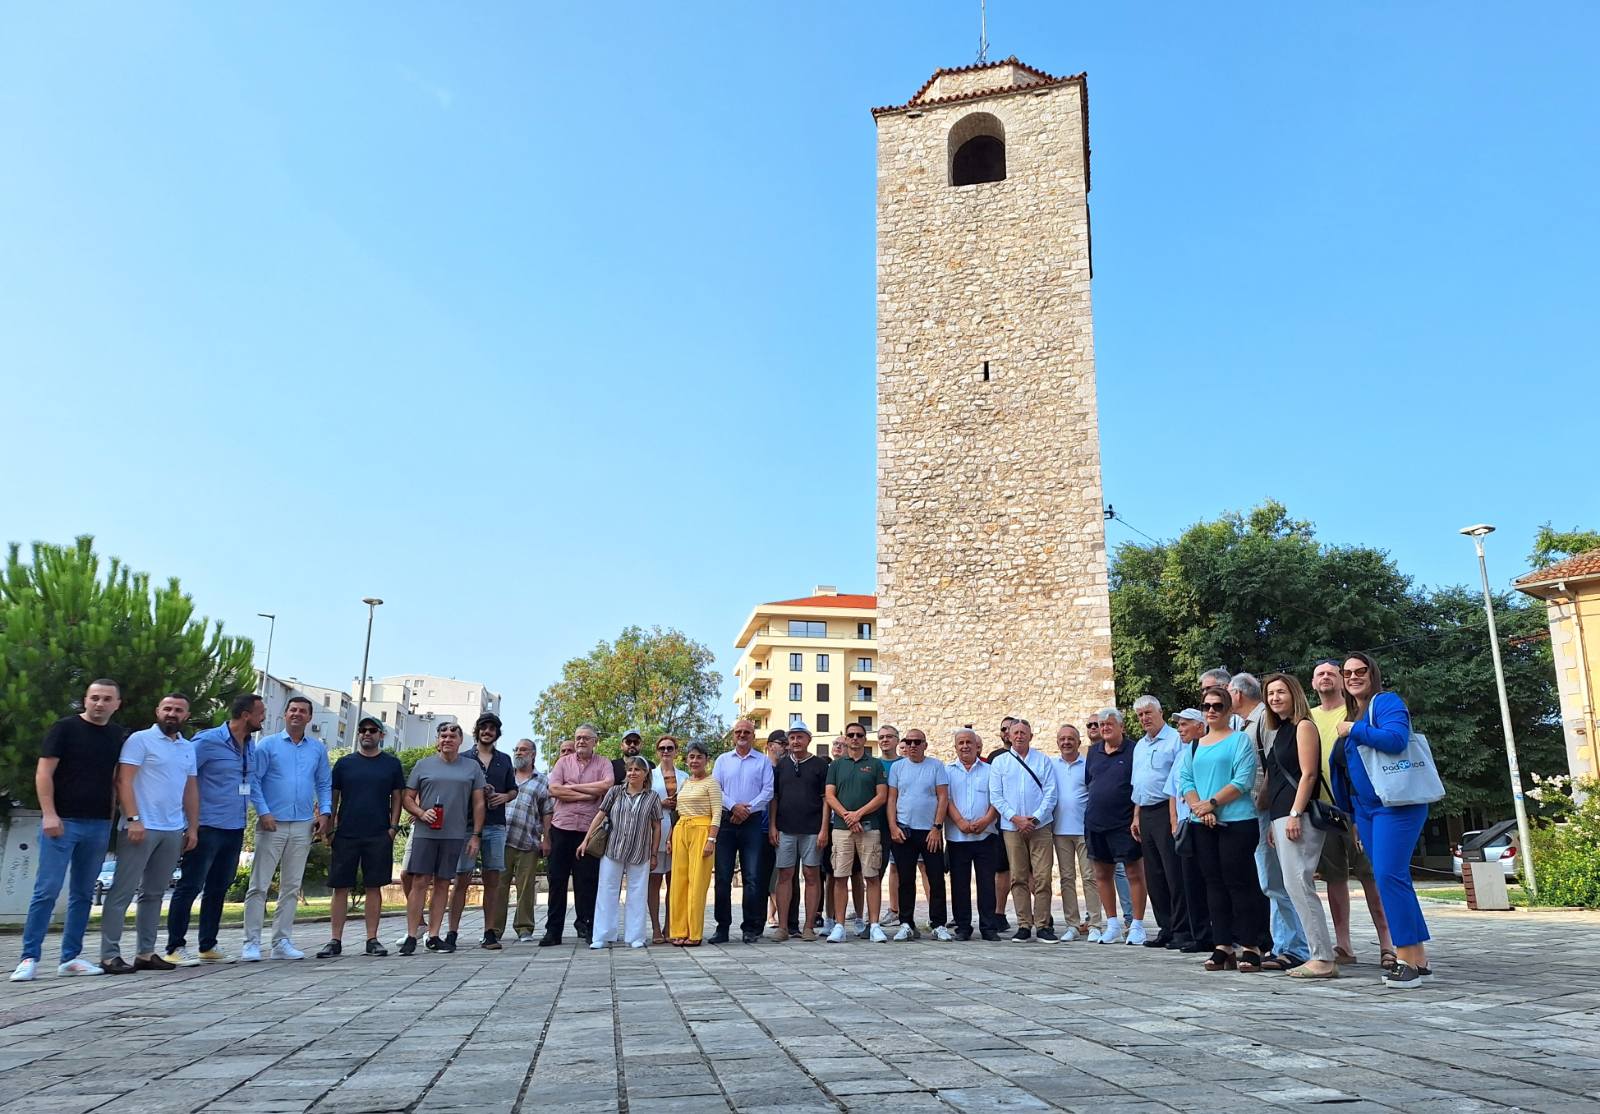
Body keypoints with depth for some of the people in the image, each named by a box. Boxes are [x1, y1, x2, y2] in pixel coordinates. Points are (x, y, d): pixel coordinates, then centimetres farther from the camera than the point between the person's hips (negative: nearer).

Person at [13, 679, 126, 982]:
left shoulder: (119, 736, 11)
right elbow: (44, 772, -6)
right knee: (47, 890, -6)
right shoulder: (64, 728, -3)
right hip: (62, 821, -5)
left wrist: (112, 816, 9)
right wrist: (49, 815, -14)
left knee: (83, 894, 8)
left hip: (99, 825, 5)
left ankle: (70, 958, 15)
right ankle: (29, 958, 2)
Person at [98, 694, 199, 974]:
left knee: (154, 893, 11)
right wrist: (133, 819, -17)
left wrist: (193, 827, 12)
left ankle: (145, 953, 16)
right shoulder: (140, 740, -2)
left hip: (174, 832, 6)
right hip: (142, 827, -6)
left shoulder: (188, 748, 16)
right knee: (122, 892, -3)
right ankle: (109, 955, 2)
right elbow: (124, 781, -9)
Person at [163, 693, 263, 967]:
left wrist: (245, 811, 12)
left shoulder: (249, 747, 11)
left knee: (218, 889, 13)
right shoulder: (208, 741, -11)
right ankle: (175, 947, 6)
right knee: (190, 887, -2)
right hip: (207, 828, -8)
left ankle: (207, 947, 22)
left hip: (235, 830, 8)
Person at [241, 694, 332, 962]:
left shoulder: (318, 749, 11)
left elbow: (325, 784, 15)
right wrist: (263, 812, -13)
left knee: (292, 887, 8)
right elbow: (253, 780, -4)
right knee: (259, 885, -4)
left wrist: (325, 812, 1)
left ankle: (282, 942, 14)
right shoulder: (267, 745, 1)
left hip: (303, 826, 4)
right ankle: (251, 943, 2)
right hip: (272, 824, -4)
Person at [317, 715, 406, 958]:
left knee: (374, 887, 3)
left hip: (379, 836, -1)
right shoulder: (344, 763, 8)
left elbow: (397, 797, 8)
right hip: (345, 835, 1)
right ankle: (335, 940, 8)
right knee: (340, 888, 2)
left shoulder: (392, 764, 7)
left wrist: (393, 827, -2)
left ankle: (372, 939, 9)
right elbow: (333, 797, 10)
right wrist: (329, 826, 1)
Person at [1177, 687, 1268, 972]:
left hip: (1237, 822, -5)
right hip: (1203, 825, 6)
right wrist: (1198, 808, -9)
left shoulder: (1240, 740, -2)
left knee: (1240, 882, -4)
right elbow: (1186, 781, 9)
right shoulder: (1195, 746, 15)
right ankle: (1222, 946, 12)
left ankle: (1250, 946, 3)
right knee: (1215, 883, 7)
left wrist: (1212, 803, -15)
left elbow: (1243, 780, -12)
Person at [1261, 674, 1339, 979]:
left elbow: (1308, 774, -12)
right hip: (1281, 816, 9)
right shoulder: (1279, 731, 21)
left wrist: (1295, 815, -19)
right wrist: (1273, 823, 17)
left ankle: (1323, 958, -10)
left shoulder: (1304, 726, -4)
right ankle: (1317, 954, 11)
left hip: (1298, 816, -9)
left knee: (1298, 885, -12)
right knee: (1294, 886, 7)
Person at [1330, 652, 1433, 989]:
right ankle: (1418, 961, 13)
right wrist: (1353, 815, 24)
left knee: (1389, 876, -15)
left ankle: (1408, 960, -10)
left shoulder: (1386, 702, -6)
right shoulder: (1351, 715, 19)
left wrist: (1354, 730, -14)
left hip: (1395, 805, -9)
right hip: (1365, 809, 9)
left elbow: (1395, 739, -25)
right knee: (1394, 880, 8)